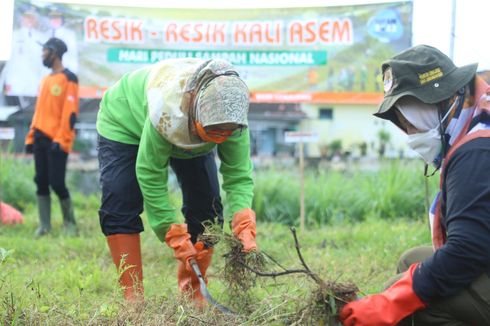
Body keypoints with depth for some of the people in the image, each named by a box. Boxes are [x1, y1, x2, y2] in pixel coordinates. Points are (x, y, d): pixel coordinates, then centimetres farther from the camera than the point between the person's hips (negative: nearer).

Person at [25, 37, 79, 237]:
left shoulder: (68, 78, -6)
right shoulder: (46, 80, 19)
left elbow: (70, 111, -13)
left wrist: (61, 140, -19)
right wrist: (31, 137, 13)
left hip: (57, 140, -8)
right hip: (41, 139, 8)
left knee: (57, 183, -9)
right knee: (41, 182, 3)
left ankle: (70, 223, 7)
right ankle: (44, 226, 6)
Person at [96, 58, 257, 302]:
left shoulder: (231, 117, -35)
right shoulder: (166, 111, -47)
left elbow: (239, 177, -29)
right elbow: (150, 174, -36)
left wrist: (245, 230, -45)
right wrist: (176, 237, -36)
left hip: (190, 134, 4)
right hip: (126, 122, -4)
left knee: (207, 206, -7)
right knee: (120, 204, -20)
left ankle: (192, 295, 3)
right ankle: (133, 296, -16)